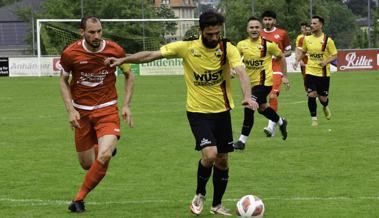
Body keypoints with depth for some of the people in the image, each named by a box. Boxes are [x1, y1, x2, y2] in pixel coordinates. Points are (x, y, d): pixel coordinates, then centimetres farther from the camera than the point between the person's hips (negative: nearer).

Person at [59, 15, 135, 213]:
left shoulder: (115, 50, -10)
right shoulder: (70, 53, -11)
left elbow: (129, 75, 8)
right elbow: (63, 80, 5)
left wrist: (126, 105, -1)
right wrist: (70, 110, -6)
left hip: (107, 110, -1)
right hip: (81, 113, 1)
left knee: (104, 156, -23)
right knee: (86, 164, 7)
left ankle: (79, 199, -6)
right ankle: (107, 147, 44)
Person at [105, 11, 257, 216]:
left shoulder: (227, 48, -12)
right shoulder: (187, 46, -11)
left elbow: (241, 72, -26)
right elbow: (152, 55, -3)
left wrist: (247, 96, -44)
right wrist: (123, 60, -6)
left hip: (222, 111, 2)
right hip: (198, 112, -2)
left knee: (222, 159, 9)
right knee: (210, 153, -21)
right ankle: (200, 194, 7)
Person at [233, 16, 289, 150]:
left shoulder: (268, 44, -12)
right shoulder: (242, 45, -1)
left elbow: (281, 57, 2)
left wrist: (284, 77, 4)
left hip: (264, 82, -6)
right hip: (251, 82, 6)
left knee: (249, 108, -17)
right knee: (262, 108, 23)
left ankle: (242, 140, -11)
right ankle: (281, 122, 53)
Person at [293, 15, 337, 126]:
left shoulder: (327, 40, -6)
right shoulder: (307, 39, 5)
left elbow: (334, 56, -3)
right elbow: (303, 52, 23)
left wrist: (326, 61, -21)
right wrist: (297, 61, 6)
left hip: (323, 73, -2)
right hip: (310, 72, 2)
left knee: (323, 98, 2)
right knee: (312, 94, -13)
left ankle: (325, 108, 40)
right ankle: (314, 119, 0)